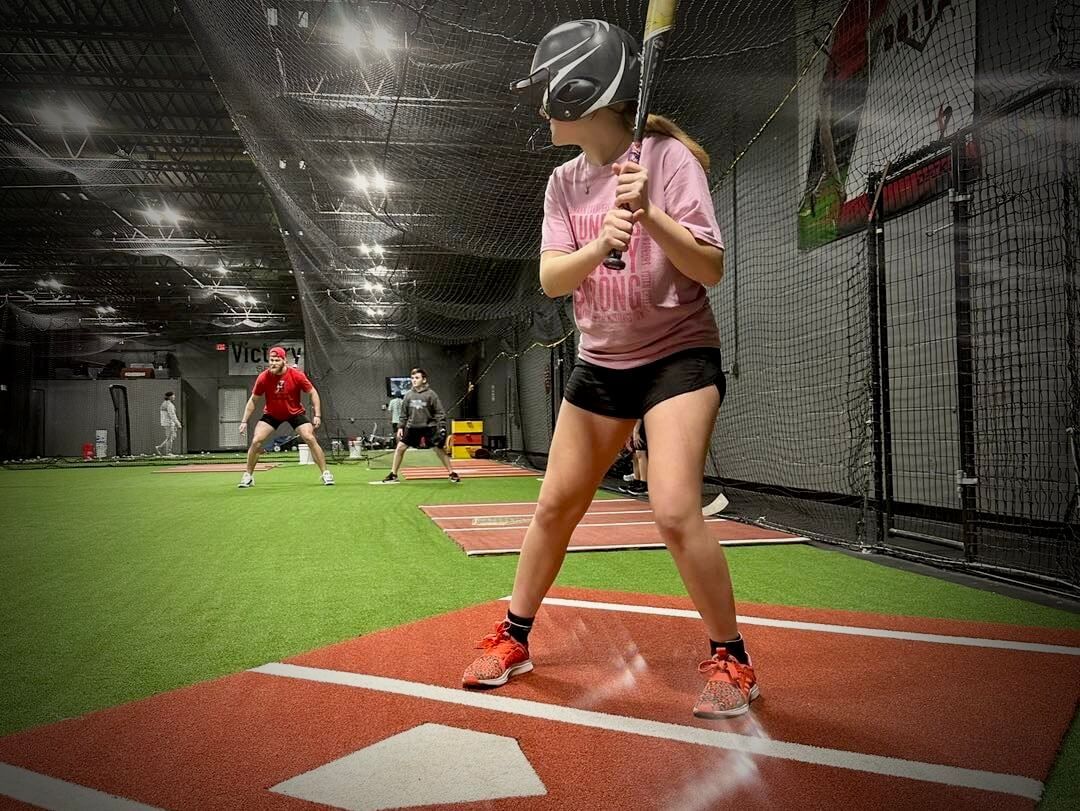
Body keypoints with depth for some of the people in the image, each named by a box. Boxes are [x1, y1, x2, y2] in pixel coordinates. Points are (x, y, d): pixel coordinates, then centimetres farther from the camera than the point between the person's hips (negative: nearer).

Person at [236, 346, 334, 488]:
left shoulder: (297, 375, -21)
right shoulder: (263, 378, -18)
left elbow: (313, 393, -9)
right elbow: (253, 400, -5)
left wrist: (317, 415, -16)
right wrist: (244, 421, -7)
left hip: (295, 413, -1)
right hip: (271, 414, 1)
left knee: (310, 439, -13)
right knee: (256, 441, -10)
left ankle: (325, 473, -1)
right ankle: (248, 476, 9)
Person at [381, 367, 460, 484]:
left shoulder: (430, 394, -7)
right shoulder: (408, 395, 4)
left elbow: (440, 412, -7)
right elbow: (404, 413, 12)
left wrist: (442, 427, -15)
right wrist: (400, 427, 5)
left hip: (429, 427, -4)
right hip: (412, 427, 4)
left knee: (439, 449, -6)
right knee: (400, 447, -1)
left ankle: (452, 473, 7)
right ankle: (393, 475, 12)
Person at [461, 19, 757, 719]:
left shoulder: (668, 157, -10)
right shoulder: (564, 182, 5)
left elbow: (712, 269, -15)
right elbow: (551, 280, -7)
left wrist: (648, 213, -29)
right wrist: (599, 246, -27)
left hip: (680, 354, -5)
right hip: (601, 362, 5)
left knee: (675, 511, -19)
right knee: (555, 506, 8)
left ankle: (731, 658, 3)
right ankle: (515, 639, 26)